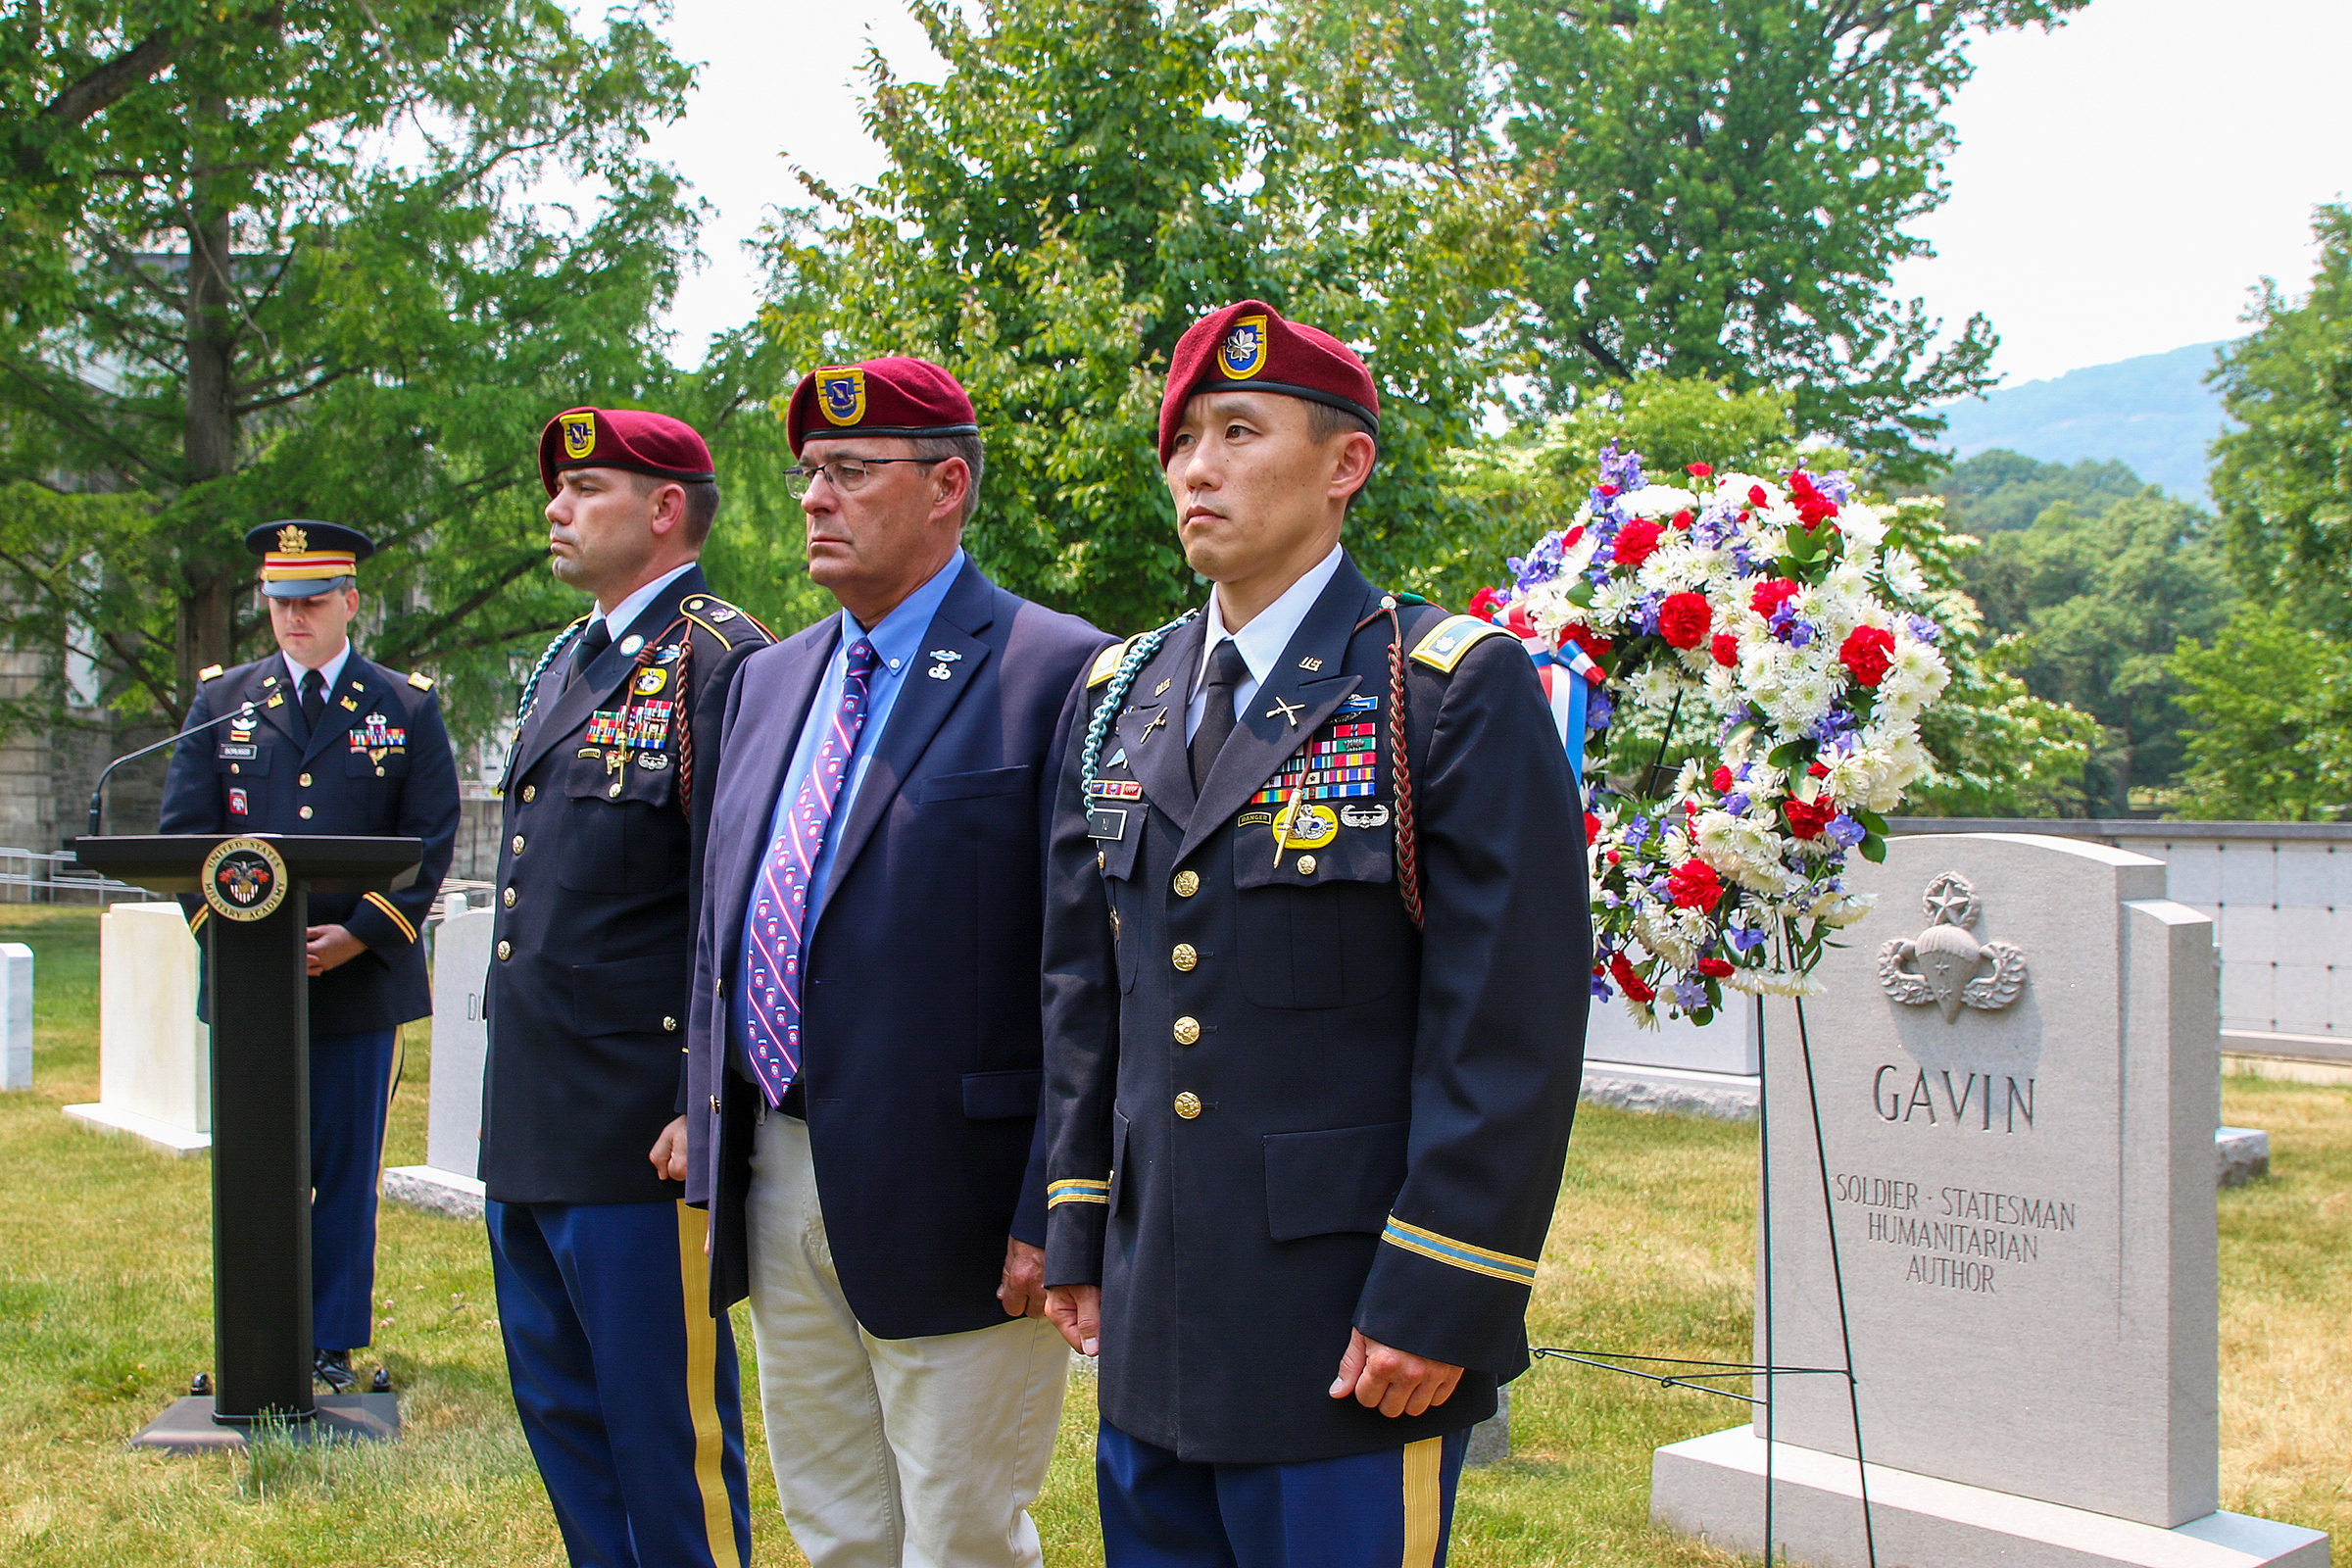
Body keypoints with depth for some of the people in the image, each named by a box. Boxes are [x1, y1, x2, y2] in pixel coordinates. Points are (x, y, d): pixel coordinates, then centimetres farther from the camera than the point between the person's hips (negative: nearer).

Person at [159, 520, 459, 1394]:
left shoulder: (407, 708, 5)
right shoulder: (220, 701, 11)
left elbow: (432, 841, -1)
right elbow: (183, 831, 6)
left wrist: (357, 935, -12)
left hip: (360, 979, -2)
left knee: (346, 1172, 4)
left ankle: (333, 1345, 14)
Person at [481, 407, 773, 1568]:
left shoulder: (722, 666, -12)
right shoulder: (562, 666, 16)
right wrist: (511, 1083, 21)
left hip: (639, 1130, -9)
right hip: (527, 1123, 10)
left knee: (663, 1424, 2)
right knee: (558, 1403, 19)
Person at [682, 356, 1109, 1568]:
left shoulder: (1058, 673, -10)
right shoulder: (771, 680, 14)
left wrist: (1053, 1215, -17)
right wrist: (714, 1144, 13)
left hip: (946, 1200, -7)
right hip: (774, 1185, 7)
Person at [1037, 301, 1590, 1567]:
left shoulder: (1458, 690, -8)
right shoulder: (1120, 698, 10)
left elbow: (1511, 1032, -13)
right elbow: (1082, 989, 14)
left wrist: (1435, 1301, -15)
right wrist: (1077, 1234, 10)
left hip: (1352, 1327, -5)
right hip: (1152, 1318, 6)